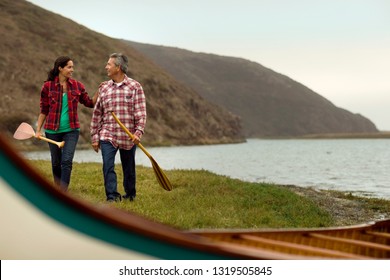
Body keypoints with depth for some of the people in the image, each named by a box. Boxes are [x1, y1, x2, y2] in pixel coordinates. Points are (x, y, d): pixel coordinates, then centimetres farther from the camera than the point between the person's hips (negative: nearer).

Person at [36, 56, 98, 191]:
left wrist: (99, 91, -4)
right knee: (56, 163, 10)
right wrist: (38, 130, 0)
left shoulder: (77, 86, 2)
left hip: (71, 130, 0)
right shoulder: (48, 86, -3)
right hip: (53, 130, 0)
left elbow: (90, 103, 10)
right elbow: (44, 110, 3)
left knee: (67, 161, -13)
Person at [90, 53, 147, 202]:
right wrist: (94, 137, 7)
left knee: (128, 168, 11)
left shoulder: (135, 86, -2)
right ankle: (112, 196, -8)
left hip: (128, 137, -1)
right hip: (107, 135, 2)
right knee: (108, 166, -12)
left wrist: (138, 132, -19)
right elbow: (97, 113, 10)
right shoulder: (104, 87, 7)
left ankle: (130, 194, 30)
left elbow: (141, 112, -7)